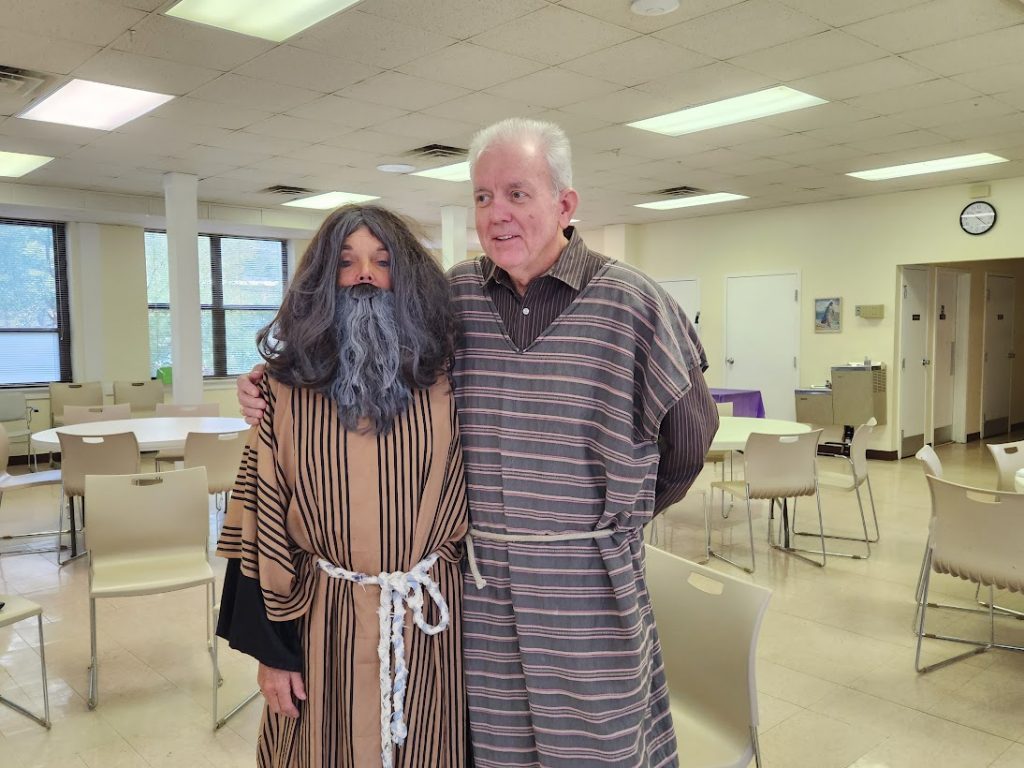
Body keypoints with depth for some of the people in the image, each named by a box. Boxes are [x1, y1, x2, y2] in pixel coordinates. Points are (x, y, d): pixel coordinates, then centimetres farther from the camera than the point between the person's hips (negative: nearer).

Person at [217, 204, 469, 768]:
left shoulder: (444, 385, -3)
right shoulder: (284, 391, -5)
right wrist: (270, 650, -3)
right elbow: (260, 527, -4)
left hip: (431, 620, 1)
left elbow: (472, 505, 3)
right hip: (325, 621, 0)